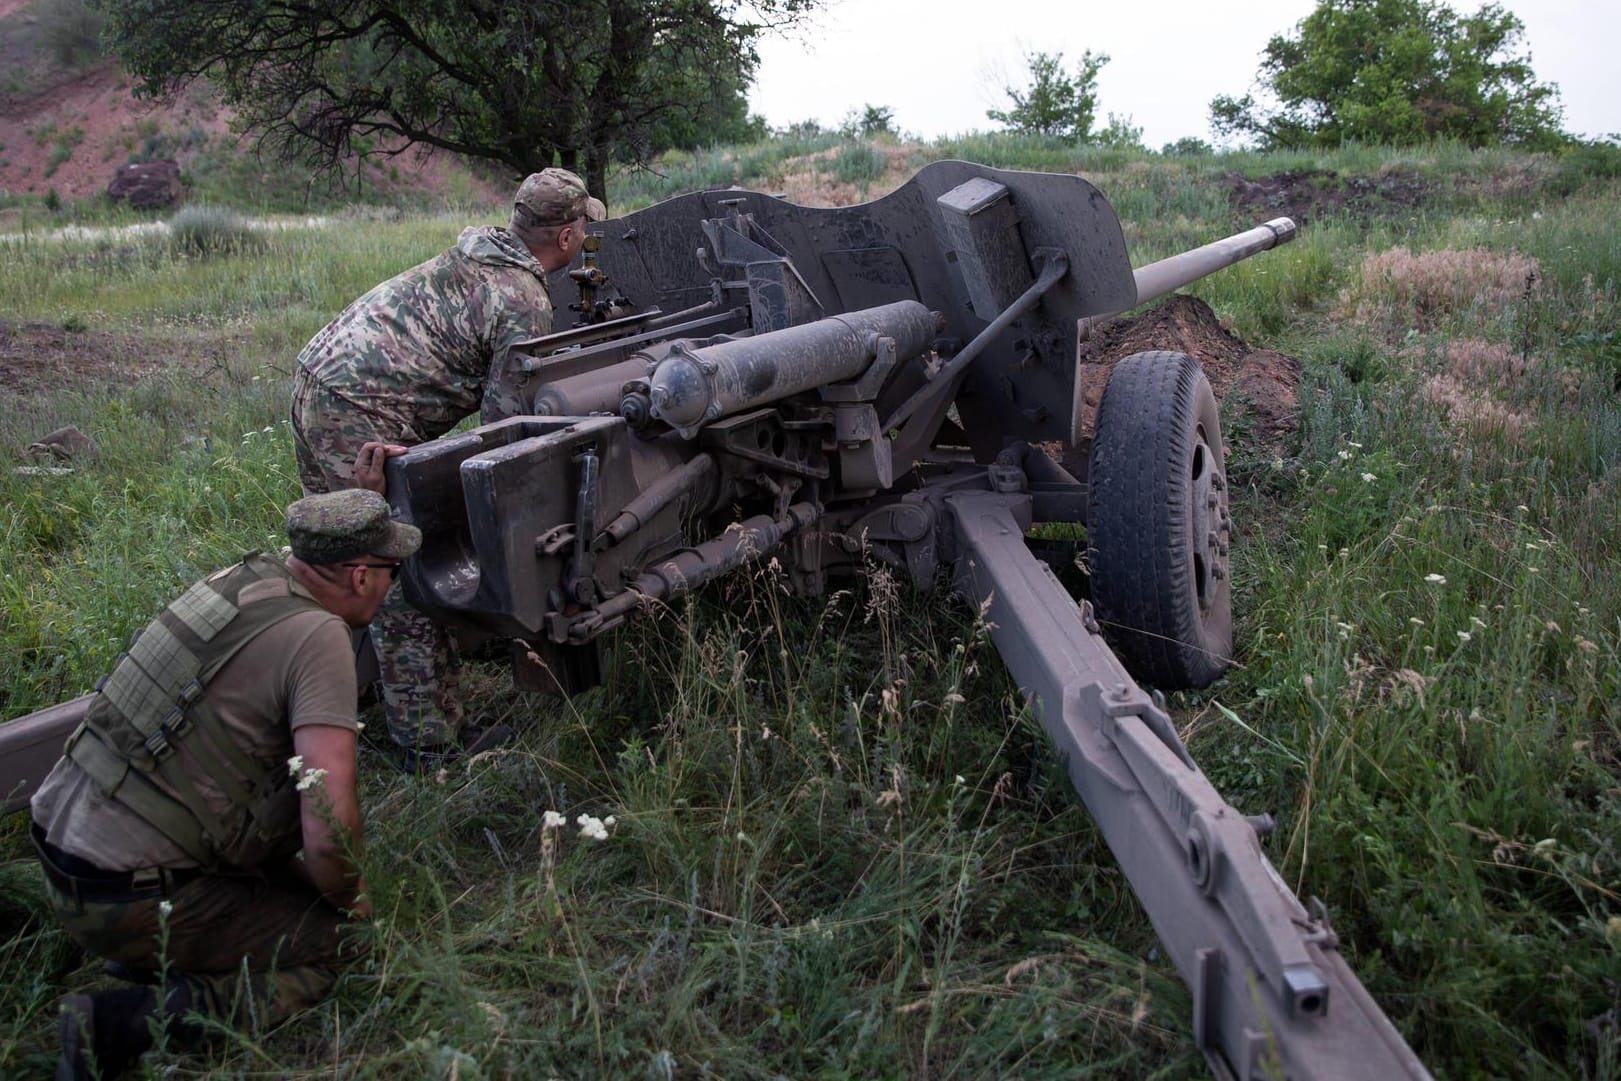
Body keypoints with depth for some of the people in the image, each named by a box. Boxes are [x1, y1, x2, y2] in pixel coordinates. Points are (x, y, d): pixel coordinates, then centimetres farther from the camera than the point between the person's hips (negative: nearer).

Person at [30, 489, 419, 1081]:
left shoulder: (248, 573, 2)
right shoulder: (319, 637, -22)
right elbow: (330, 824, -25)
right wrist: (350, 897, -8)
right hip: (126, 896, -9)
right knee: (338, 945, -2)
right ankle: (125, 1023, -12)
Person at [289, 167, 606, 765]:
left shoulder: (475, 247, 17)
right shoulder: (526, 306, -10)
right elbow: (505, 417, -12)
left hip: (315, 376, 10)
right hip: (363, 419, -10)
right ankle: (433, 747, 1)